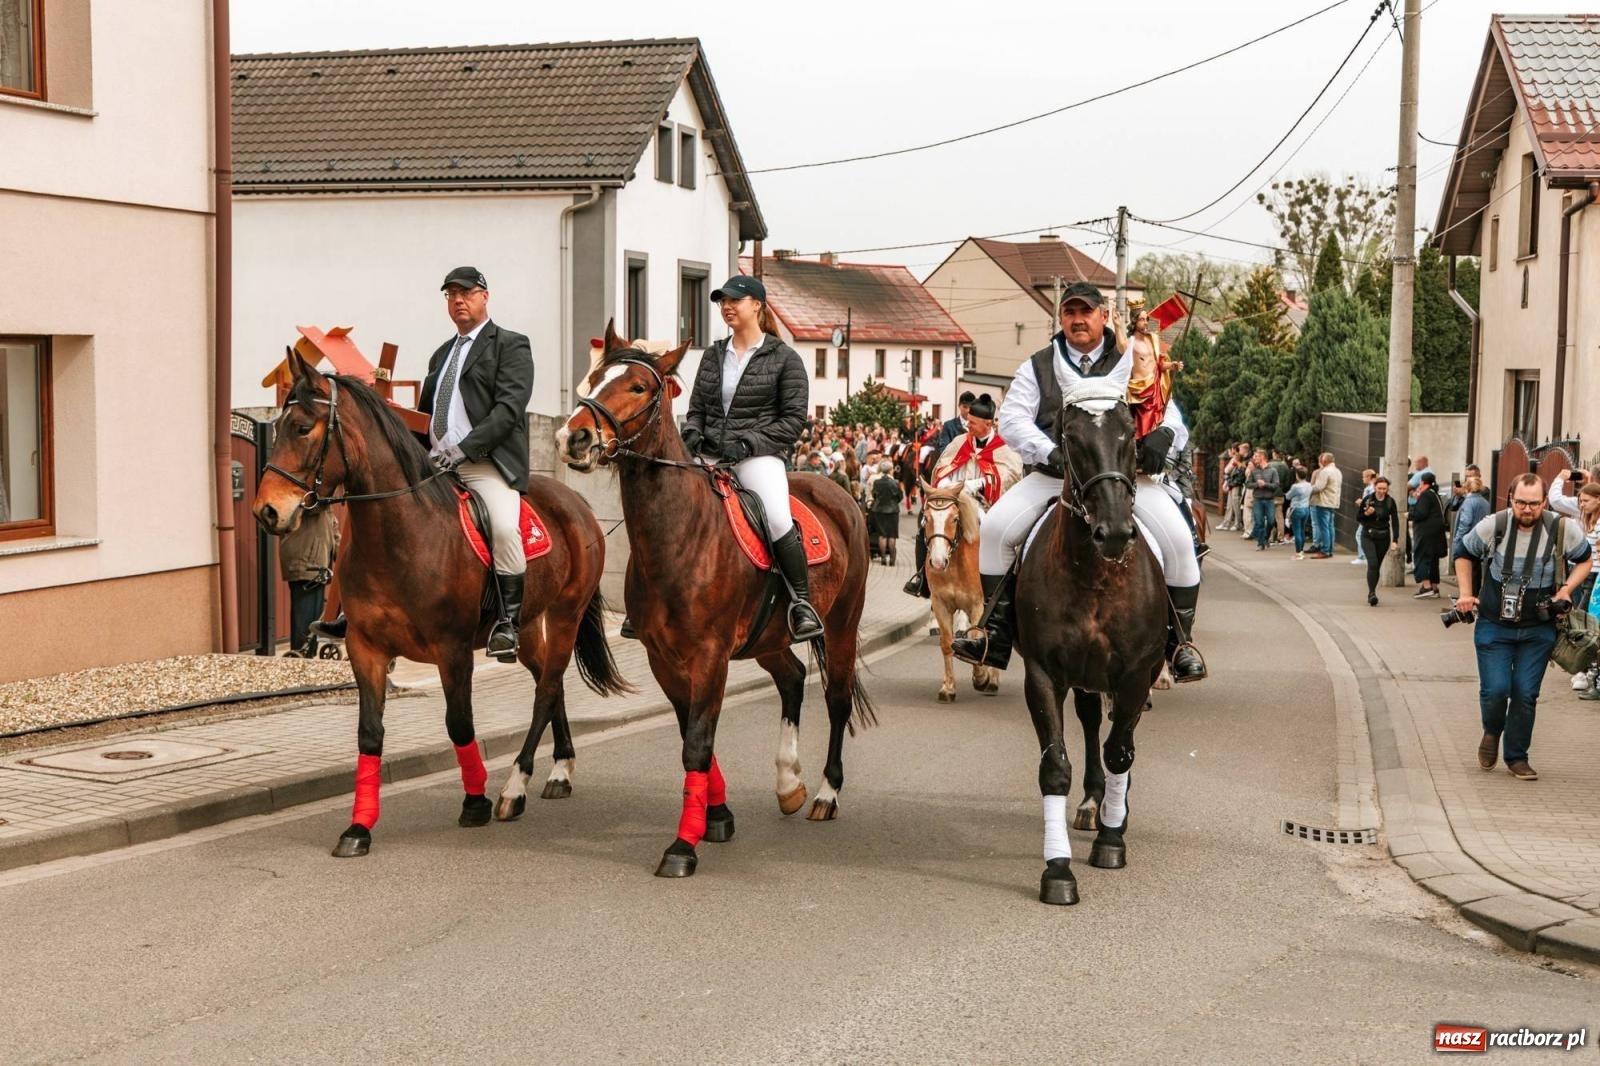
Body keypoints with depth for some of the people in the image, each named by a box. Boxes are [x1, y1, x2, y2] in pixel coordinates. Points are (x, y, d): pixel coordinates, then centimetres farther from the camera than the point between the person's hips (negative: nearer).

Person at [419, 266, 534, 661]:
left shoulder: (511, 345, 3)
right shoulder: (442, 354, 25)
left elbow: (509, 407, -11)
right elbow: (425, 413, 30)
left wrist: (464, 448, -20)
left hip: (486, 463, -7)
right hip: (437, 465, 7)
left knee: (504, 526, -30)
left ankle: (507, 621, -22)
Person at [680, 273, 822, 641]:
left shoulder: (784, 358, 2)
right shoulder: (713, 356, 16)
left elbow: (794, 419, -2)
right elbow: (696, 409, 21)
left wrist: (748, 442, -13)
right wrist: (691, 434, -2)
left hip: (758, 456, -5)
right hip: (709, 456, 5)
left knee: (779, 520, -30)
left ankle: (802, 602, -18)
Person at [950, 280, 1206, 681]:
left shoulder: (1132, 364, 9)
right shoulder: (1039, 367, 9)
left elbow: (1167, 413, 6)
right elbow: (1012, 419, 0)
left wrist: (1164, 434, -21)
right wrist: (1049, 454, -19)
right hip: (1054, 472, 1)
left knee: (1177, 538, -20)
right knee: (996, 527, -19)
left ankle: (1180, 640, -4)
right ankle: (993, 634, -8)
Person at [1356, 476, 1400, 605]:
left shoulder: (1390, 502, -2)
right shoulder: (1367, 499, -4)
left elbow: (1395, 521, -3)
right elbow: (1358, 519, 3)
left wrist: (1395, 540, -11)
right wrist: (1366, 513, -18)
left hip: (1383, 537, 2)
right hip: (1368, 536, -2)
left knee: (1377, 566, 6)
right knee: (1372, 563, -18)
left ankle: (1372, 593, 20)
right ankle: (1372, 593, -19)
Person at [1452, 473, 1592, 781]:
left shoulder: (1563, 529, -11)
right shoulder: (1493, 526, -11)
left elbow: (1585, 560, 8)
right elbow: (1463, 552, 8)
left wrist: (1565, 591, -6)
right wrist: (1466, 594, 3)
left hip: (1538, 630, 1)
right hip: (1494, 625, -1)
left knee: (1526, 694, 2)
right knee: (1495, 689, -9)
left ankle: (1516, 757, 20)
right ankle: (1492, 732, 25)